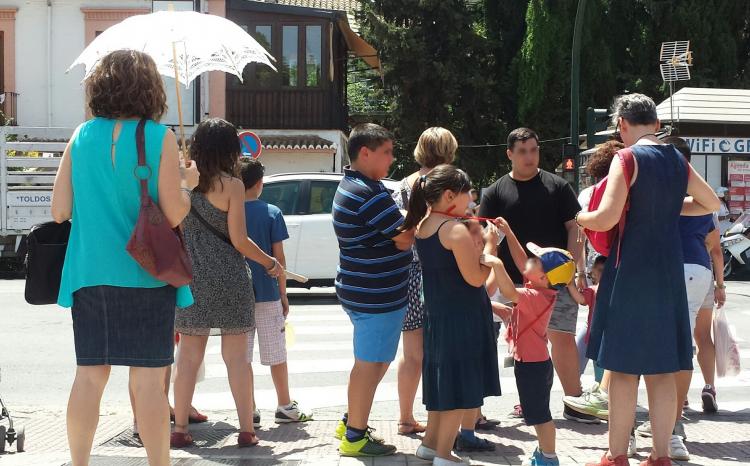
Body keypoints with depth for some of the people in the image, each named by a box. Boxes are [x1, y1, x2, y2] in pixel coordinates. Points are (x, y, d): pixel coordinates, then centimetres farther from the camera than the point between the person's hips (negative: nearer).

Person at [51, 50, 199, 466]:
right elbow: (174, 214, -10)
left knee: (89, 376, 9)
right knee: (148, 380, 1)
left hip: (89, 272, 4)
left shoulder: (82, 136, 4)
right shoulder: (159, 137, -7)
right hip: (144, 273, -3)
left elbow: (59, 210, 3)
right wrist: (186, 183, 9)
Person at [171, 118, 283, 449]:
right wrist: (271, 264, 3)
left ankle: (180, 429, 11)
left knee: (189, 356, 9)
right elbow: (238, 240, -10)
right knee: (236, 356, 3)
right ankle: (246, 430, 6)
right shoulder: (232, 185, -9)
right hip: (229, 279, -3)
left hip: (191, 276, 3)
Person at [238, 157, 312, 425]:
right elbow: (278, 257, -4)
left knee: (242, 357, 7)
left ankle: (250, 411, 8)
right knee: (276, 354, 9)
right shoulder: (271, 213, -5)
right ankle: (285, 407, 17)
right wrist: (283, 293, 5)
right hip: (267, 293, -1)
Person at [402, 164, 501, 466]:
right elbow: (475, 278, -19)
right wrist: (490, 244, -9)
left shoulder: (423, 226, 6)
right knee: (460, 384, 0)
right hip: (462, 317, -8)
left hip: (437, 315, 9)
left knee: (443, 379, 20)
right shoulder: (456, 230, -19)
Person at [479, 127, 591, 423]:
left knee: (563, 338, -5)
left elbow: (573, 228, 4)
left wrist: (579, 268, -6)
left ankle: (574, 401, 3)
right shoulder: (496, 192, 6)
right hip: (515, 280, 1)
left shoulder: (557, 186, 6)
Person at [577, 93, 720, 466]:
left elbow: (606, 218, -18)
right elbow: (711, 204, 22)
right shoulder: (678, 161, 9)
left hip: (630, 271, -6)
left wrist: (578, 218, 1)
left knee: (623, 367, 1)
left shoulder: (628, 159, -10)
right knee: (661, 369, 10)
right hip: (668, 274, 6)